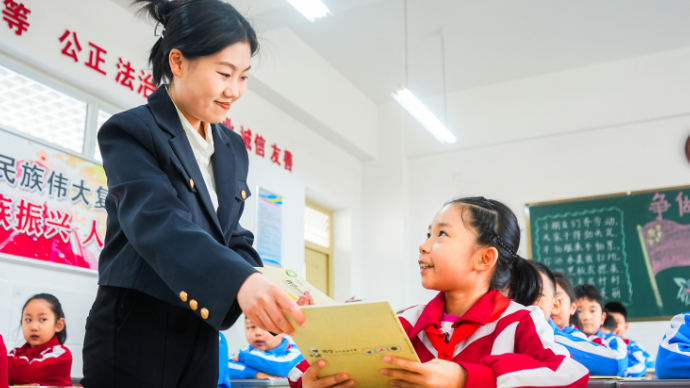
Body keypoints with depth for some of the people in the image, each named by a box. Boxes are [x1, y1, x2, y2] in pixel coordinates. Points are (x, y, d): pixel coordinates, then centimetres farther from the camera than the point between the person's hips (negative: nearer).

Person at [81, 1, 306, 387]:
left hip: (202, 335, 6)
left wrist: (270, 294, -9)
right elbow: (156, 220, -26)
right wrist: (239, 280, -42)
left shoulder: (234, 148, 11)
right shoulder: (132, 131, -10)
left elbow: (232, 235, 11)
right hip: (135, 331, -6)